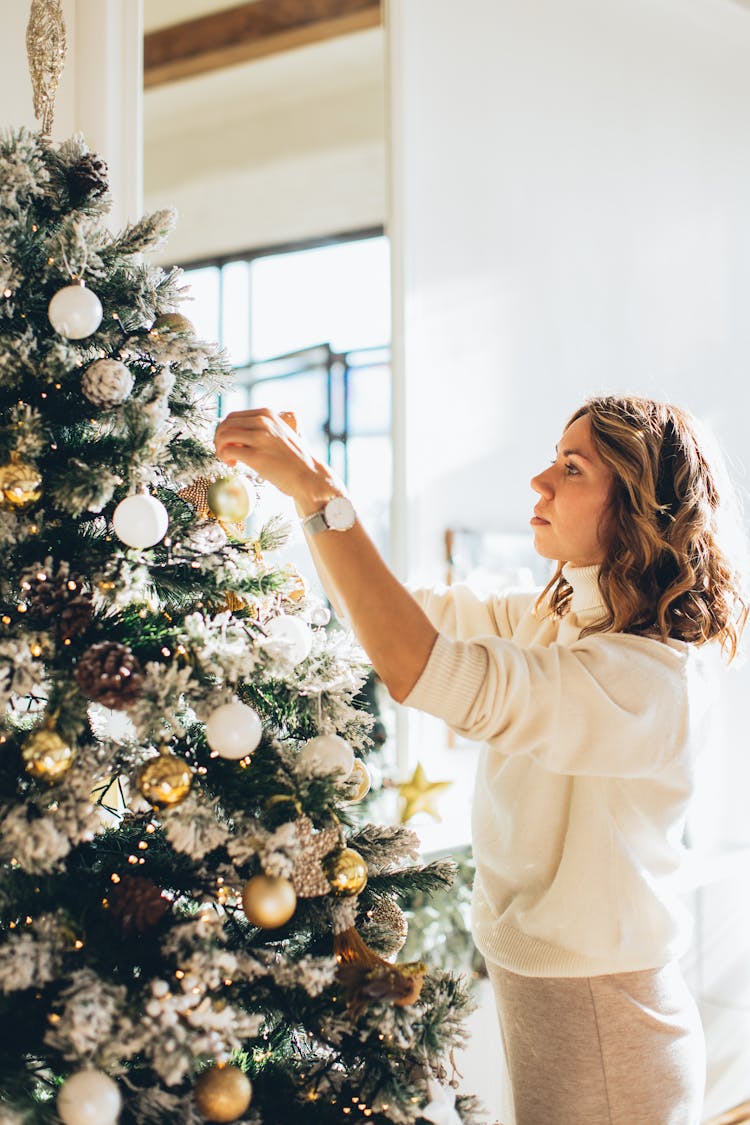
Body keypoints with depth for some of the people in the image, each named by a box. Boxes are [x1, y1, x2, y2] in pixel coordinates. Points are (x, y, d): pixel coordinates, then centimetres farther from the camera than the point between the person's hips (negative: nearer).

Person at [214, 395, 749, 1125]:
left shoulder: (660, 676, -26)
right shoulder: (545, 621, 2)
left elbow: (422, 670, -36)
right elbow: (395, 615, 7)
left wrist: (319, 491, -33)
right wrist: (303, 485, -6)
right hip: (528, 981, 8)